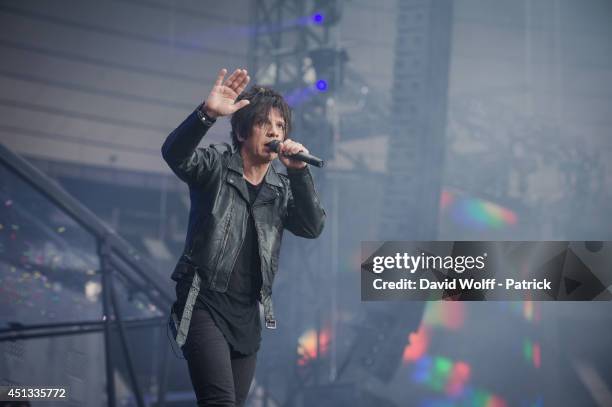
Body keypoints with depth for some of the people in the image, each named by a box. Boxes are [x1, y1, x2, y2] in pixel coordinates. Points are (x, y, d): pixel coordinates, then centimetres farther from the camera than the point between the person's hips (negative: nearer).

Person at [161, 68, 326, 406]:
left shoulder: (281, 189, 11)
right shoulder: (216, 166, -2)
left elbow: (312, 228, -3)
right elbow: (175, 154, -22)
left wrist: (299, 172, -16)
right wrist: (207, 114, -40)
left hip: (248, 314, 6)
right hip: (205, 304, -6)